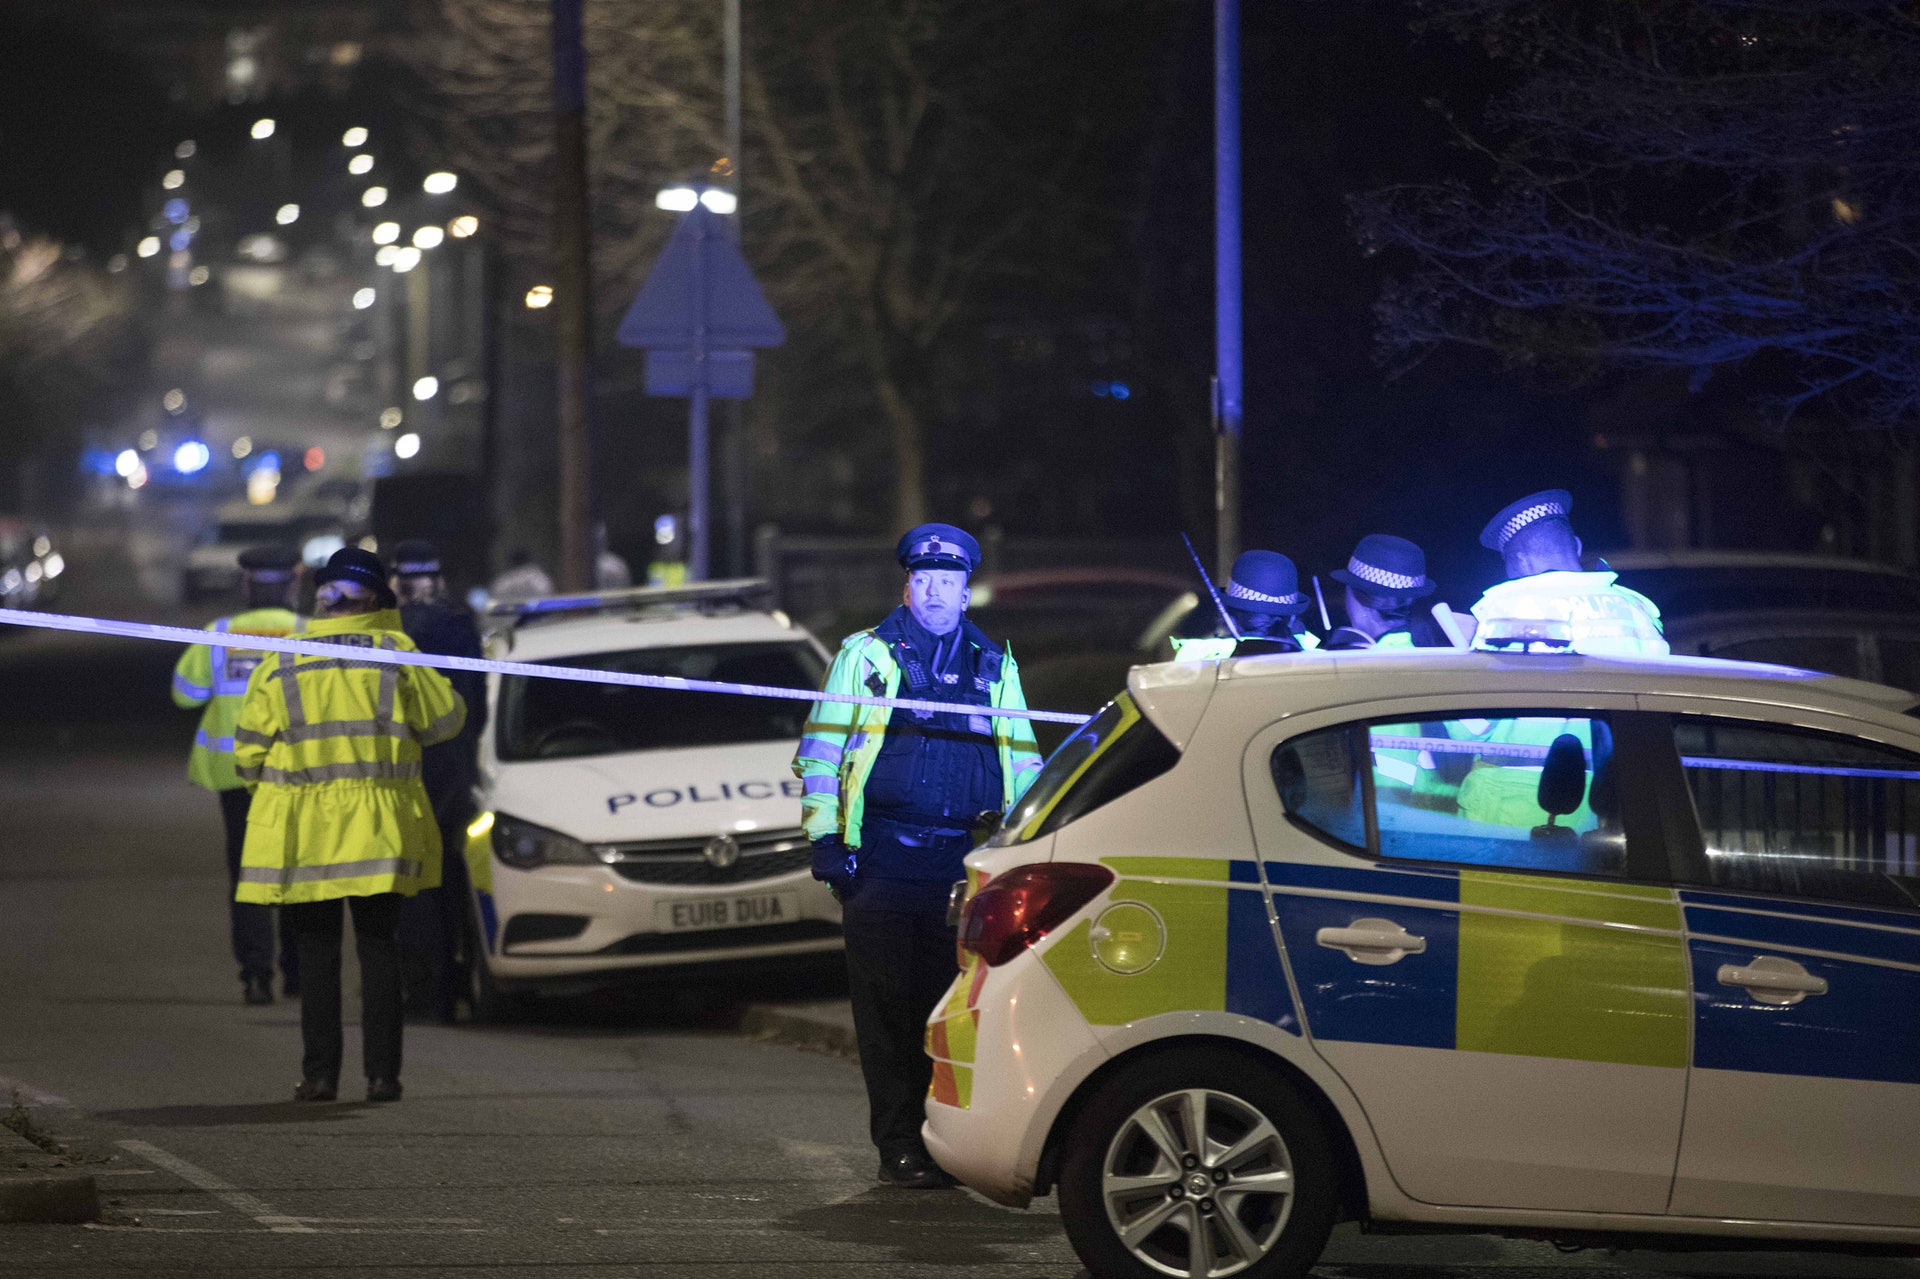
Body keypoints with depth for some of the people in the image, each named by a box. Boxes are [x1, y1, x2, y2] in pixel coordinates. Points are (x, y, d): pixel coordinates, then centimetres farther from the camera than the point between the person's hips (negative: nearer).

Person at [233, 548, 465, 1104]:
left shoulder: (280, 665, 1)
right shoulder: (397, 655, -2)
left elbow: (250, 752, 2)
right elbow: (445, 720, 8)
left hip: (302, 831, 0)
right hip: (379, 829, 0)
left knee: (316, 953, 6)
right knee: (379, 949, 6)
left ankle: (320, 1074, 2)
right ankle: (382, 1073, 1)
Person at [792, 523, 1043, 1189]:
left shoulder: (995, 668, 18)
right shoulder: (866, 657, 9)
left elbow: (1023, 763, 22)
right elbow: (821, 753, 6)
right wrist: (822, 837, -4)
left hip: (966, 861, 2)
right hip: (882, 860, -2)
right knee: (889, 1008, -3)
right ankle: (900, 1147, -1)